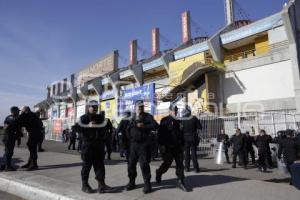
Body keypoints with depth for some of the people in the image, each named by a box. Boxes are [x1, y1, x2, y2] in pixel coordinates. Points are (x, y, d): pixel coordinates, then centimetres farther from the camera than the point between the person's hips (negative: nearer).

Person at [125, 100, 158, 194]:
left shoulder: (148, 116, 0)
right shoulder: (133, 118, 15)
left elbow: (155, 126, -14)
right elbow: (129, 129, 24)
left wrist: (144, 126, -22)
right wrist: (130, 137, 10)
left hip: (144, 144, -5)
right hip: (133, 144, 5)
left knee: (144, 164, -5)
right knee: (131, 163, 9)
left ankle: (147, 184, 7)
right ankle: (132, 182, 25)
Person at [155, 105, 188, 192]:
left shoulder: (178, 121, 13)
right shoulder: (164, 120, -5)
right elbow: (160, 133, -10)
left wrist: (182, 144, 12)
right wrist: (162, 145, -16)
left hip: (178, 146, 5)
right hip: (167, 146, -5)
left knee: (180, 163, 1)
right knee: (167, 163, 2)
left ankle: (181, 182, 9)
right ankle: (159, 173, 31)